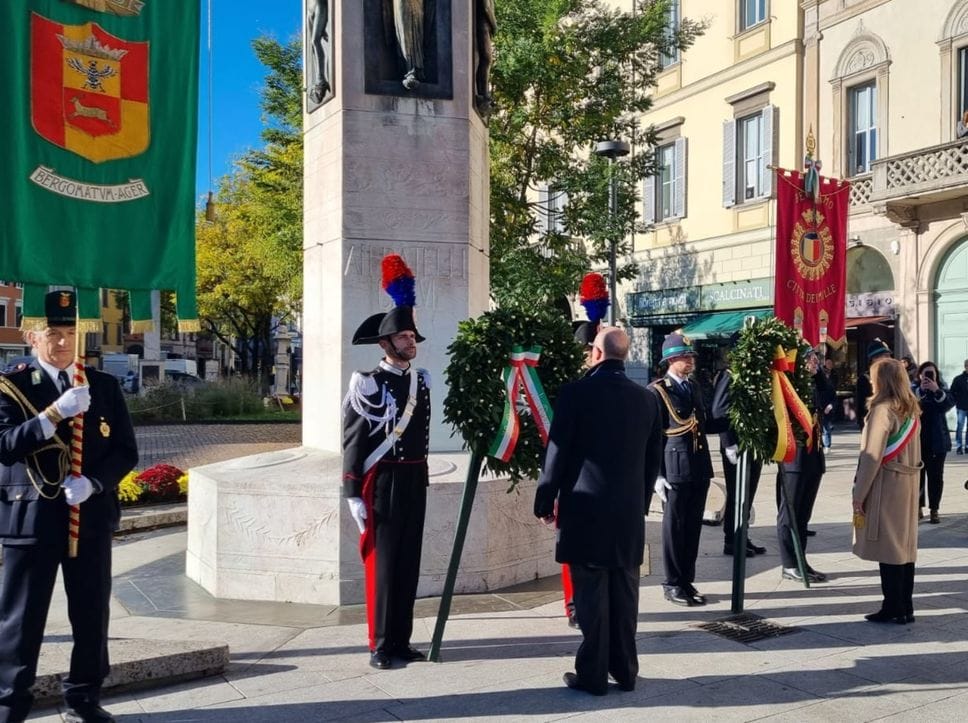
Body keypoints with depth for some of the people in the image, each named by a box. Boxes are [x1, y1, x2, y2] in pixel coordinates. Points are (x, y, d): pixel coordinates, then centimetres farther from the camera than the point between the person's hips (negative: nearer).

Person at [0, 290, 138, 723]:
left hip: (90, 516, 3)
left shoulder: (104, 386, 6)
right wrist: (56, 413, -24)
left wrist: (92, 482, -14)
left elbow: (125, 450, 4)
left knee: (91, 615, 10)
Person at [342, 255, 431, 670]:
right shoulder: (368, 384, -9)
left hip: (414, 480, 6)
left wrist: (420, 477, 16)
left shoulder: (421, 381, 10)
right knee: (382, 562, 0)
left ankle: (402, 641, 22)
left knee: (409, 561, 11)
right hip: (382, 482, -6)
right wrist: (354, 495, -14)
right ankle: (381, 645, 10)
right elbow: (352, 442, -10)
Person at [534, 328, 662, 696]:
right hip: (630, 510, 5)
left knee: (591, 593, 1)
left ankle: (592, 675, 8)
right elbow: (653, 459, 11)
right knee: (624, 593, 12)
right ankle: (625, 670, 21)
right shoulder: (646, 398, 6)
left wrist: (545, 501, 2)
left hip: (585, 507, -5)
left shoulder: (577, 392, -9)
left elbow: (557, 451, -8)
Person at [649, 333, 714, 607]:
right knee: (674, 526, 1)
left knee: (693, 526, 11)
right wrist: (657, 474, -13)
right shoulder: (657, 390, -6)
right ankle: (673, 584, 12)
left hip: (700, 467, 7)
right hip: (675, 468, -7)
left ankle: (687, 581, 21)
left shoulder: (693, 387, 17)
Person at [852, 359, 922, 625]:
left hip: (885, 485, -8)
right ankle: (905, 607, 17)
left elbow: (872, 456, -16)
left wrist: (858, 495, -12)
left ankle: (894, 609, 3)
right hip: (909, 484, 8)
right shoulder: (911, 410, 11)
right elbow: (915, 452, 14)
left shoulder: (883, 410, -14)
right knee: (905, 546, 11)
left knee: (888, 546, -2)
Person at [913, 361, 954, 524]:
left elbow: (949, 404, -14)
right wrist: (921, 390, -28)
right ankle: (918, 507, 20)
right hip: (917, 440, 0)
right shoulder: (913, 389, 1)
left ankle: (934, 510, 7)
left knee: (935, 476, 0)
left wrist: (937, 390, -28)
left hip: (937, 441, 0)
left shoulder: (941, 389, 4)